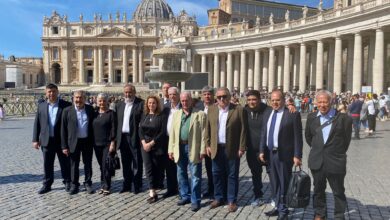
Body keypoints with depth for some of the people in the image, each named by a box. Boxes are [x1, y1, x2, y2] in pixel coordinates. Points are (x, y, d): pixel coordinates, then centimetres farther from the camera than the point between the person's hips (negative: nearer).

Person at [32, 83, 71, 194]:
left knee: (65, 163, 8)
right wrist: (35, 139, 3)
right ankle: (47, 184, 23)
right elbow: (37, 123, 7)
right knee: (47, 164, 11)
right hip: (46, 140, 3)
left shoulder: (66, 105, -4)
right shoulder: (41, 106, 7)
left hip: (62, 140, -3)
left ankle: (67, 182, 24)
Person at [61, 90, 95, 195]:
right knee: (74, 165, 8)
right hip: (74, 142, -1)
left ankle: (88, 184, 23)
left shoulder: (90, 109, 1)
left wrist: (94, 141, 1)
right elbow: (63, 129, -2)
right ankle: (74, 185, 21)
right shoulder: (67, 111, -3)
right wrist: (64, 146, -6)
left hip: (87, 142, 1)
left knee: (88, 164, 10)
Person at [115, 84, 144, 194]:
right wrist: (116, 137, 7)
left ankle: (137, 185, 15)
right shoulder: (119, 105, 13)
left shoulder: (141, 104, -5)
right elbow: (116, 122, 13)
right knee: (125, 163, 13)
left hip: (135, 138, -5)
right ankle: (127, 185, 24)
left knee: (137, 163, 4)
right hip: (123, 138, 5)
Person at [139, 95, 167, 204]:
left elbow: (163, 132, -11)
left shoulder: (162, 116, -5)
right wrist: (144, 143, -7)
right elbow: (140, 130, 8)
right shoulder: (144, 115, 10)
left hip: (157, 146, -3)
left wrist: (151, 143, -14)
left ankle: (153, 191, 15)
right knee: (148, 167, -4)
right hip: (145, 145, 4)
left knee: (156, 168, 3)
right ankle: (152, 192, -3)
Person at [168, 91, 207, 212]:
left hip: (193, 148, -5)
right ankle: (185, 196, 29)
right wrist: (171, 149, 4)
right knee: (181, 174, 14)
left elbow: (203, 133, -6)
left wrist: (202, 150, -12)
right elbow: (172, 132, 9)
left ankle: (195, 201, 10)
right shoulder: (176, 114, 11)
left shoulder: (200, 114, -3)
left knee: (195, 176, 1)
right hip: (180, 147, 5)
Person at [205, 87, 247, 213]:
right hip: (216, 148, 3)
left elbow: (243, 130, -6)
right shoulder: (211, 110, 6)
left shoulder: (238, 110, -5)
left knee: (232, 175, 6)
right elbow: (208, 129, 9)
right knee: (217, 174, 11)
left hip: (232, 149, -3)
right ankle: (219, 198, 26)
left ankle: (232, 201, 16)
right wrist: (208, 145, 4)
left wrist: (242, 147, -9)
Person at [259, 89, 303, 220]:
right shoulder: (267, 113, 9)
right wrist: (262, 150, 7)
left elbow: (298, 137, -10)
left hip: (284, 154, -6)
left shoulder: (293, 114, -9)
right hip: (270, 153, 6)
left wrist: (297, 155, -14)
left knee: (284, 183, 5)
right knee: (274, 182, 16)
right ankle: (278, 207, 31)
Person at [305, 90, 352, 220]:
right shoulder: (311, 117, 2)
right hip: (317, 161, 4)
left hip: (335, 162, -3)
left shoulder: (343, 118, -10)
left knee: (338, 192, 10)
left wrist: (339, 153, 6)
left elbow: (347, 138, 0)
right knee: (318, 190, 17)